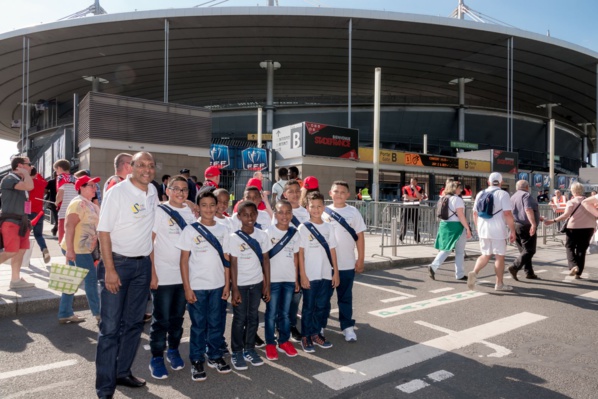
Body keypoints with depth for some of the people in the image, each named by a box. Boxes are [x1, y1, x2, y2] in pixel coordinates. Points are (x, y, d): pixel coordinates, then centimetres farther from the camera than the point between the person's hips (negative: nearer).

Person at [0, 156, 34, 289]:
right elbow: (29, 186, -30)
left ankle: (15, 280, 14)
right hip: (11, 221, -9)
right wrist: (26, 173, -12)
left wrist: (26, 220, 21)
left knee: (21, 251, 8)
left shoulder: (19, 180, 17)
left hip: (20, 221, 9)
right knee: (11, 252, -11)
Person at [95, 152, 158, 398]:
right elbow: (104, 231, -13)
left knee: (134, 323, 13)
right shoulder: (117, 192, -12)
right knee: (110, 326, -1)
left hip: (143, 264, 6)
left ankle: (123, 372, 29)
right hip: (118, 262, -6)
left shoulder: (153, 191, 6)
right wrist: (110, 270, -17)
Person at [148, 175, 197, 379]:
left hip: (185, 274, 4)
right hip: (163, 276, -4)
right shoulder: (159, 211, -6)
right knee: (161, 319, 4)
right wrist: (152, 273, -13)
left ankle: (173, 350, 33)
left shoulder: (192, 212, 7)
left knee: (178, 317, 16)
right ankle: (156, 358, 19)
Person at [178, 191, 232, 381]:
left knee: (216, 323, 11)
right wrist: (187, 288, -8)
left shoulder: (223, 230, 5)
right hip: (197, 286, -2)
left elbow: (226, 259, 6)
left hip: (218, 285, 3)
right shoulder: (190, 230, -4)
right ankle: (197, 361, 19)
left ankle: (215, 356, 27)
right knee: (198, 324, 6)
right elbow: (184, 260, -4)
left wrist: (227, 284, 2)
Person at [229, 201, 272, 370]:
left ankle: (249, 350, 26)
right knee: (239, 319, 6)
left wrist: (267, 285, 1)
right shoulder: (234, 238, -10)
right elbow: (233, 264, -9)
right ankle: (237, 353, 19)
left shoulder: (262, 235, -1)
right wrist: (234, 289, -11)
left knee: (253, 317, 12)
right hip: (241, 284, -3)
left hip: (257, 283, 3)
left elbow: (265, 260, 2)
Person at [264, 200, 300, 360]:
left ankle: (284, 341, 26)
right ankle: (270, 344, 18)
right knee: (271, 313, 6)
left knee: (285, 313, 13)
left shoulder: (294, 233, 4)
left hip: (289, 279, 3)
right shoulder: (268, 232, -8)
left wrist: (296, 278, 8)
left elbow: (295, 257, 9)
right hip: (273, 279, -3)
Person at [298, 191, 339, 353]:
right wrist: (303, 275, -11)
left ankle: (316, 334, 27)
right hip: (310, 275, -4)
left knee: (322, 306, 12)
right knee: (308, 307, 6)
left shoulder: (329, 227, 5)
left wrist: (336, 272, 4)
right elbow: (300, 253, -7)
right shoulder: (303, 228, -6)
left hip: (326, 274, 4)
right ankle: (305, 337, 19)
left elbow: (332, 251, 7)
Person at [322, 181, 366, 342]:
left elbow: (360, 237, 1)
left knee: (345, 297, 11)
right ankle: (320, 325, 28)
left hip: (347, 264, 0)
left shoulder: (353, 212, -1)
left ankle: (347, 327, 23)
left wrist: (361, 259, -1)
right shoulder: (324, 212, -2)